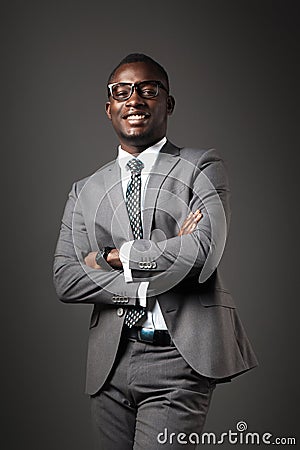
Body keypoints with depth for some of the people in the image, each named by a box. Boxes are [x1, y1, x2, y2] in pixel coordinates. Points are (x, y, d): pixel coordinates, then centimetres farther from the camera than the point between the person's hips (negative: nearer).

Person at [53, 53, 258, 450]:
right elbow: (65, 280, 3)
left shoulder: (202, 167, 3)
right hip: (109, 363, 4)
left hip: (180, 359, -4)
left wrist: (113, 256, -4)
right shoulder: (86, 191, 14)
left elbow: (202, 253, -13)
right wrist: (148, 286, -10)